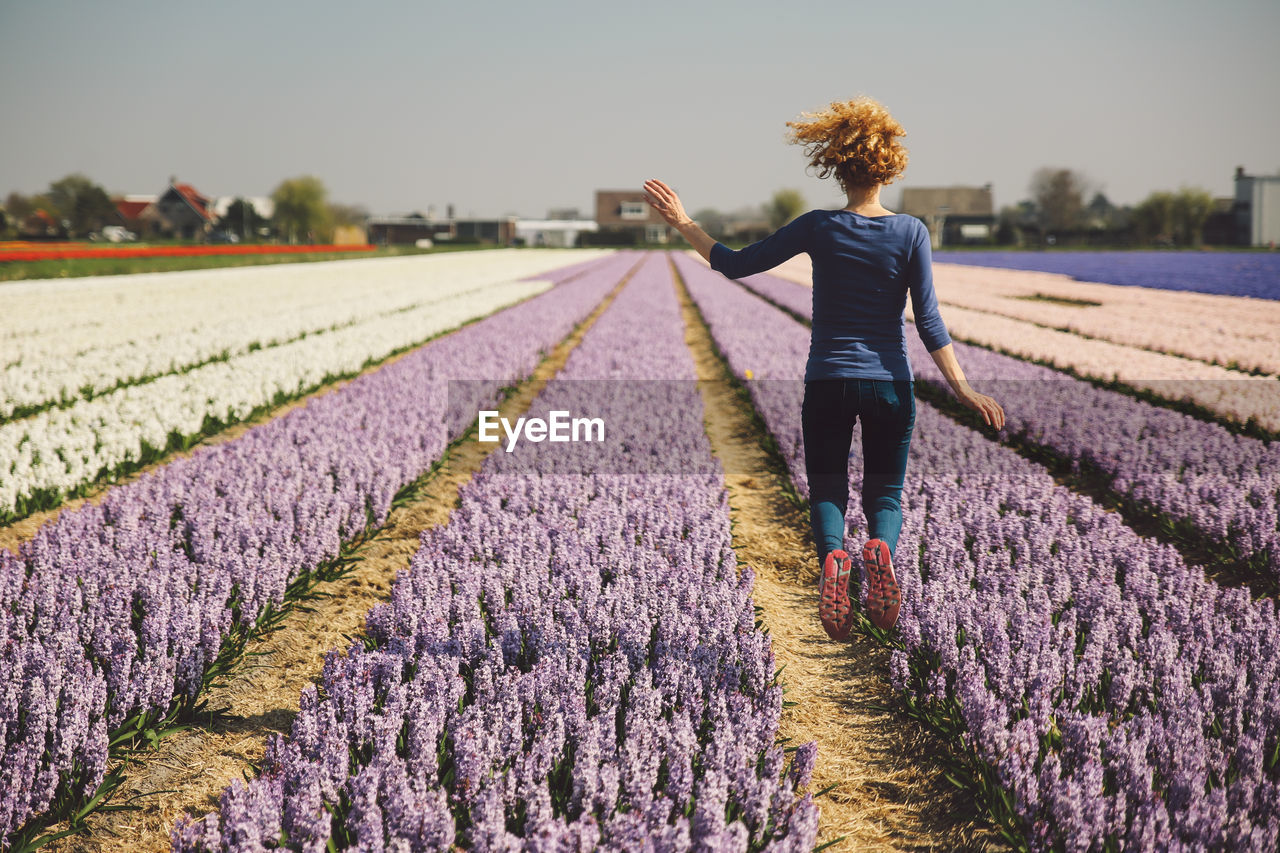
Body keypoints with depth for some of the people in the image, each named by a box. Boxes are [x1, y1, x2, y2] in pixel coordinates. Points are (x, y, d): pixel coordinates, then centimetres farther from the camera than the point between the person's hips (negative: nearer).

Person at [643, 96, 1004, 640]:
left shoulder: (818, 228, -5)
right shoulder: (911, 232, -3)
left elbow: (736, 264, -1)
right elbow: (928, 322, -7)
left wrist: (682, 223, 9)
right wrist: (963, 390, -3)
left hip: (827, 382, 0)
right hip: (890, 384, 1)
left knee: (826, 493, 10)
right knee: (885, 494, 12)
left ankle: (832, 556, -25)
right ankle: (880, 549, -23)